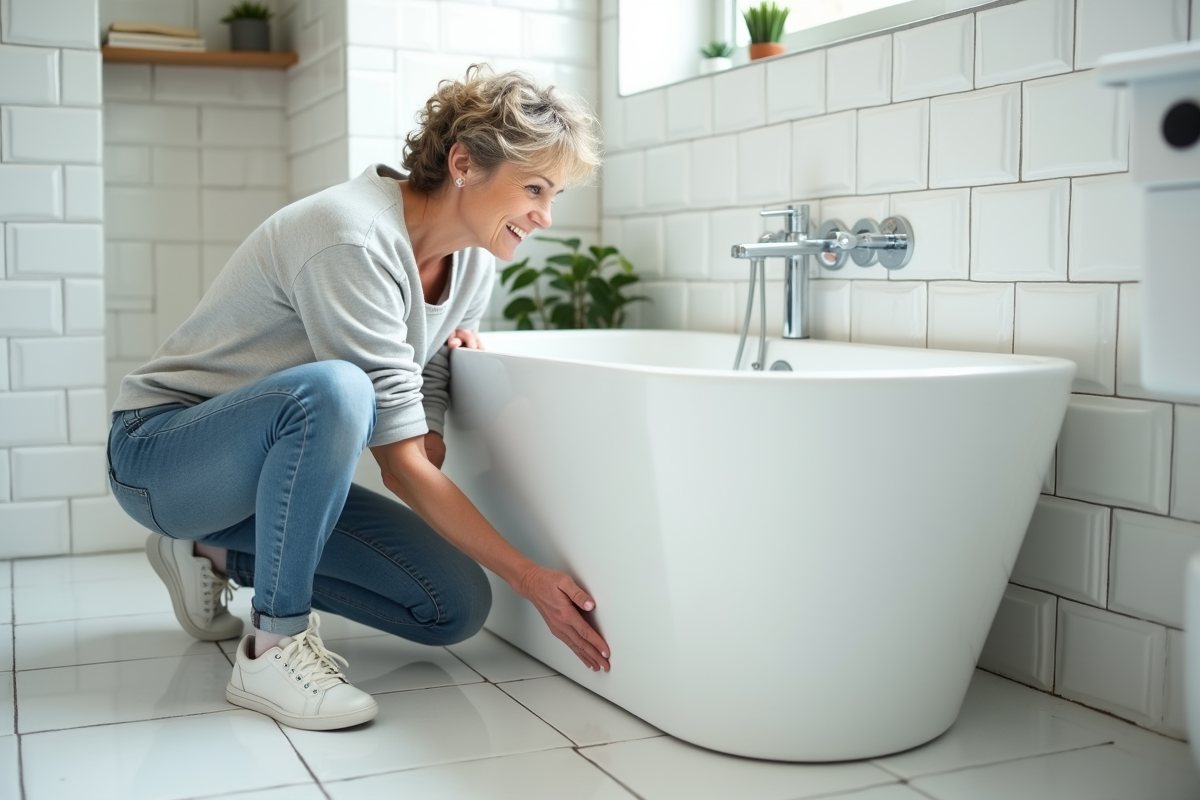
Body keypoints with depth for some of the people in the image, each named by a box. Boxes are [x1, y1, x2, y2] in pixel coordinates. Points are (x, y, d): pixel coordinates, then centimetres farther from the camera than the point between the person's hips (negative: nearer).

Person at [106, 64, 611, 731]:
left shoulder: (474, 260, -2)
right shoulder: (355, 242, -29)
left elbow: (427, 447, 1)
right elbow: (399, 462, -29)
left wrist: (459, 346, -16)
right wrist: (529, 576, -29)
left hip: (266, 470, 8)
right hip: (164, 451, -8)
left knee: (456, 607, -5)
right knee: (332, 390, -39)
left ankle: (218, 553, 10)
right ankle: (273, 647, -21)